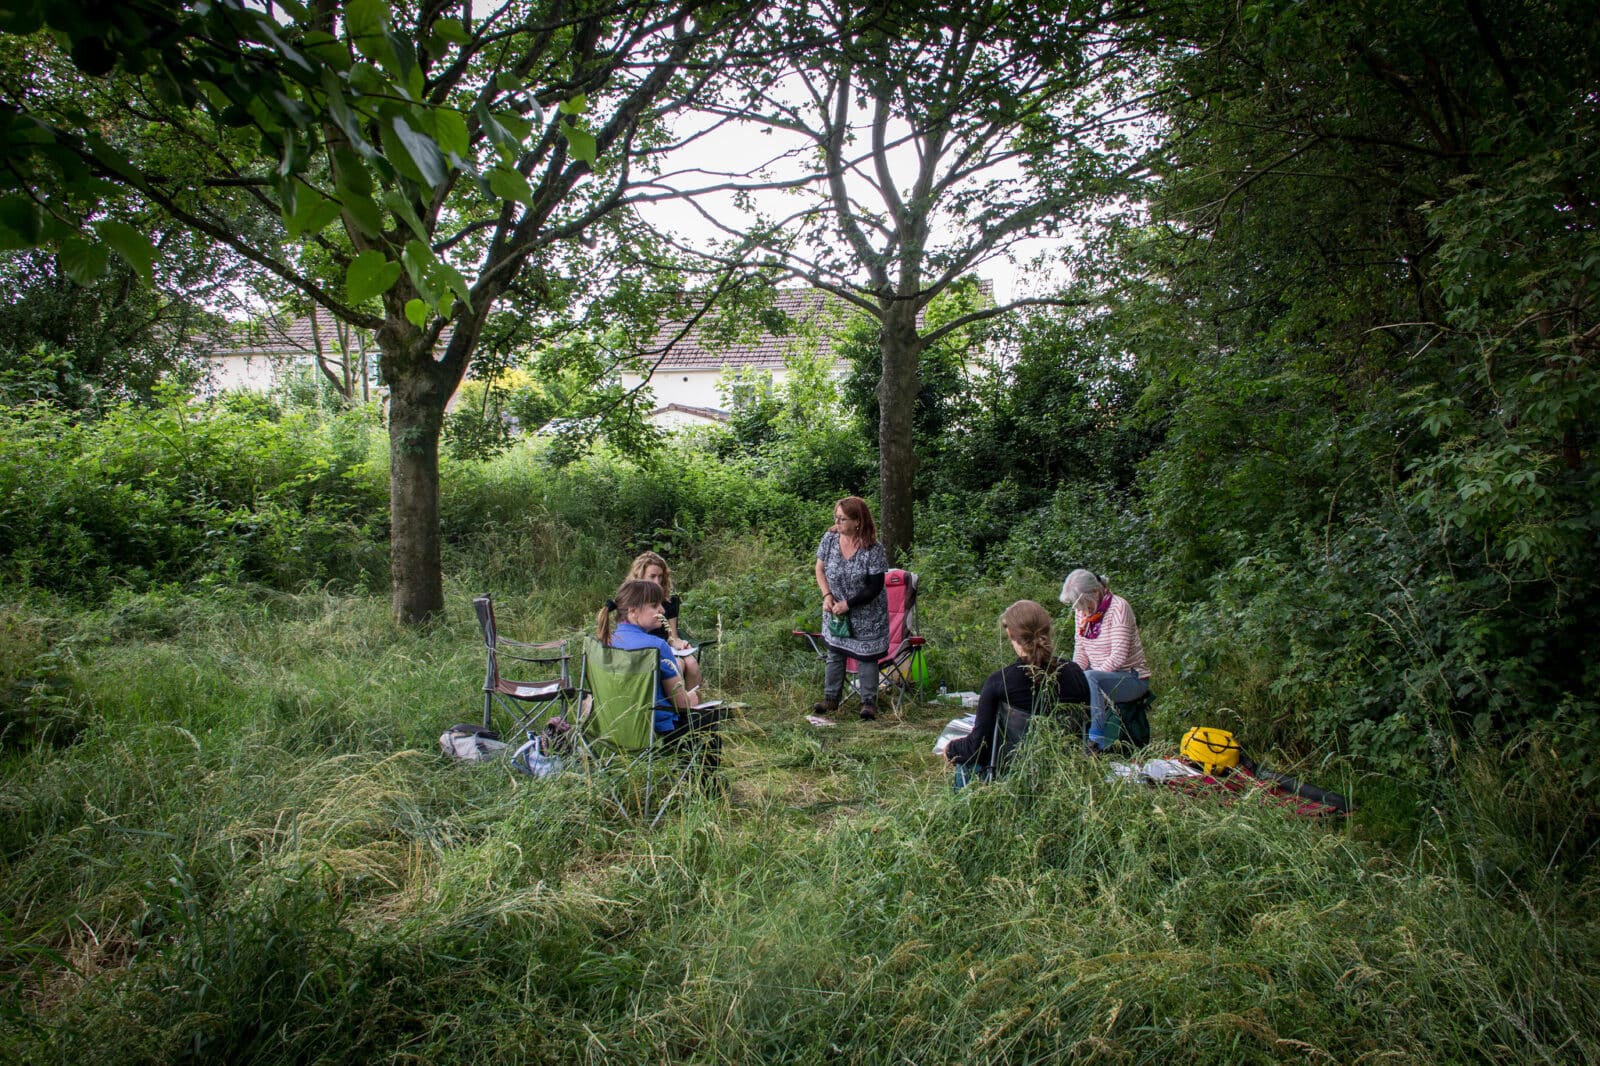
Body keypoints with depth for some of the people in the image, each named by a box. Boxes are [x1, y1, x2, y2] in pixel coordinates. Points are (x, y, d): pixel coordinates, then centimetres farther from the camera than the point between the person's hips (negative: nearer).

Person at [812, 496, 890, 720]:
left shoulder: (874, 550, -23)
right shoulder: (829, 539, -11)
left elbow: (875, 588, -18)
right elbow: (820, 569, 2)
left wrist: (848, 604, -19)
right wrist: (827, 596, -12)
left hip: (867, 615, -4)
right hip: (835, 610, 4)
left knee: (866, 656, 5)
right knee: (834, 653, 12)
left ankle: (869, 703, 18)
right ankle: (831, 699, 25)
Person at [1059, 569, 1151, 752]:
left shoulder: (1118, 607, -17)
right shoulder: (1082, 611, 4)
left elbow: (1118, 656, -24)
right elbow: (1080, 649, 6)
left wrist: (1082, 678, -27)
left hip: (1132, 679, -7)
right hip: (1102, 674, 7)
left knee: (1090, 678, -34)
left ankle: (1097, 741, -30)